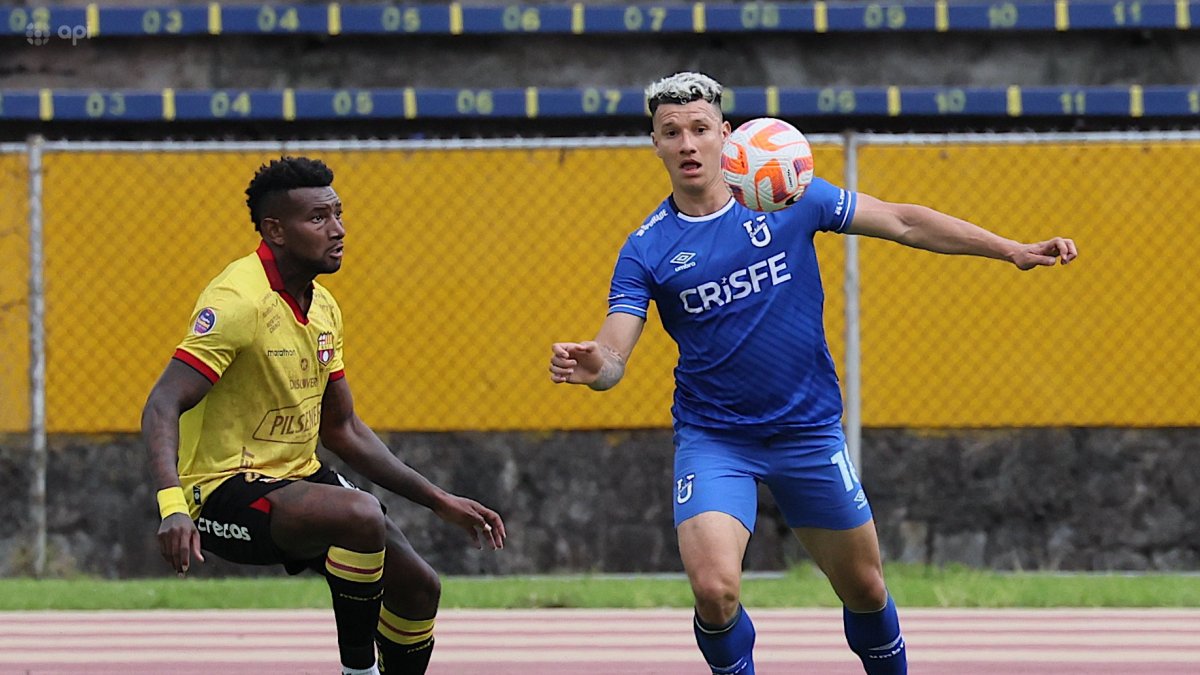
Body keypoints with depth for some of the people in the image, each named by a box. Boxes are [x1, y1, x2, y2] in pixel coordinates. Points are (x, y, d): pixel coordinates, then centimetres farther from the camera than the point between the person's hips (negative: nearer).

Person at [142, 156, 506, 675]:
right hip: (226, 491, -9)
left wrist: (438, 501, 14)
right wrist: (172, 505, -42)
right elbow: (162, 407, -26)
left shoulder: (322, 308, 9)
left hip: (297, 479, 9)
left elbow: (342, 430, 18)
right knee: (360, 515, -32)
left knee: (418, 588, 4)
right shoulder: (239, 301, -19)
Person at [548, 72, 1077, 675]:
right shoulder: (647, 250, -7)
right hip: (712, 439, -2)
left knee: (864, 589, 11)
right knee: (714, 590, -21)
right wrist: (590, 366, -38)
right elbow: (612, 355, -12)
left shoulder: (789, 197, -4)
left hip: (810, 433, 2)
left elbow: (901, 222, 2)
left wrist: (1013, 251, -2)